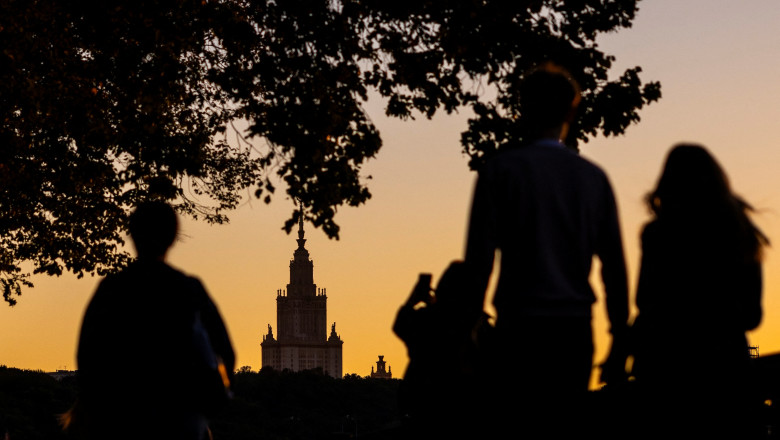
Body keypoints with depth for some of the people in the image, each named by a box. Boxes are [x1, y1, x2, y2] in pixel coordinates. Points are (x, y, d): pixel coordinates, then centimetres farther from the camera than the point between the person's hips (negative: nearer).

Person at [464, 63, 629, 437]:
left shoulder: (500, 170, 1)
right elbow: (615, 268, 9)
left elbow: (479, 259, -4)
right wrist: (619, 346, 14)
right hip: (576, 328, 3)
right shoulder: (594, 178, 11)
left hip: (520, 326, -3)